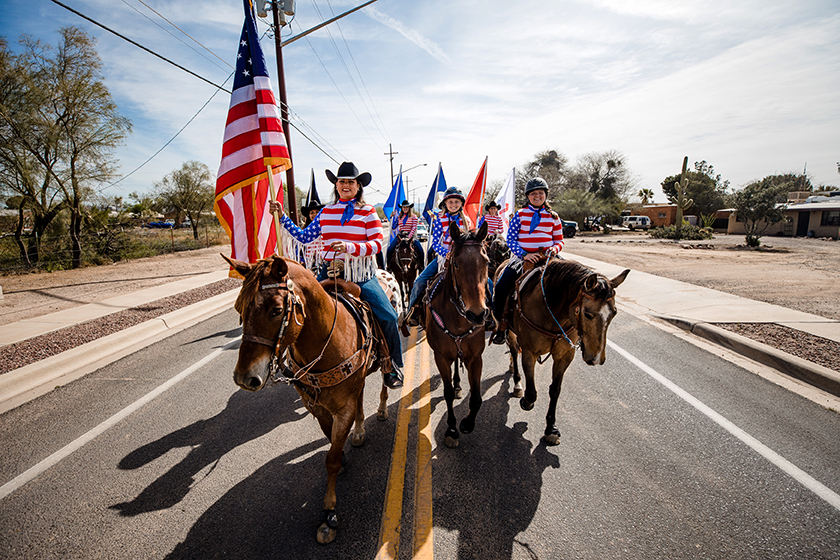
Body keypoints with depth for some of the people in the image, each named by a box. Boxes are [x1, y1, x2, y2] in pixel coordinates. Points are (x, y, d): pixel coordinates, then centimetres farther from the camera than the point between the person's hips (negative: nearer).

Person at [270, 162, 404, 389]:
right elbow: (305, 237, 16)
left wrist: (350, 247, -25)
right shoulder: (326, 211, 13)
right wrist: (282, 217, 11)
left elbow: (377, 244, -9)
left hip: (361, 275, -3)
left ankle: (392, 365, 8)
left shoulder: (367, 211, 1)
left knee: (388, 317, -15)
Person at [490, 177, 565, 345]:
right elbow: (511, 239, 0)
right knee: (501, 288, -19)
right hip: (522, 257, -1)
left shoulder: (553, 217, 11)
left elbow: (559, 241, 14)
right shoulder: (520, 215, 6)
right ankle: (500, 326, -1)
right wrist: (524, 255, -14)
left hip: (546, 258, 2)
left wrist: (555, 248, -11)